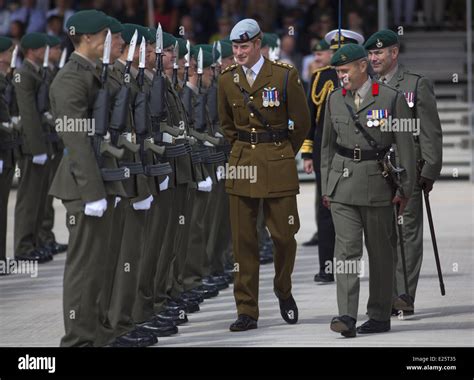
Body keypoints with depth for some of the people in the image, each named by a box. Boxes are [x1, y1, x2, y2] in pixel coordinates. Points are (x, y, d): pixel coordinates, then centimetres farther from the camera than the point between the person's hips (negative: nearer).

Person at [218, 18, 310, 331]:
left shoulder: (285, 76, -6)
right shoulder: (228, 79, 4)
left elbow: (302, 122, 3)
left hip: (278, 164, -3)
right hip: (242, 164, 3)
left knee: (284, 235, 0)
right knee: (243, 240, 1)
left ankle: (284, 292, 27)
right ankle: (247, 311, 5)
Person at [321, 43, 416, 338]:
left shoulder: (391, 98, -4)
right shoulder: (335, 100, 9)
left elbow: (406, 145, -3)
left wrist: (406, 188, -5)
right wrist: (326, 187, 13)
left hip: (378, 185, -2)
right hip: (342, 184, 2)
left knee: (381, 252, 6)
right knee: (347, 248, -9)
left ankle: (380, 316, 16)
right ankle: (347, 316, -16)